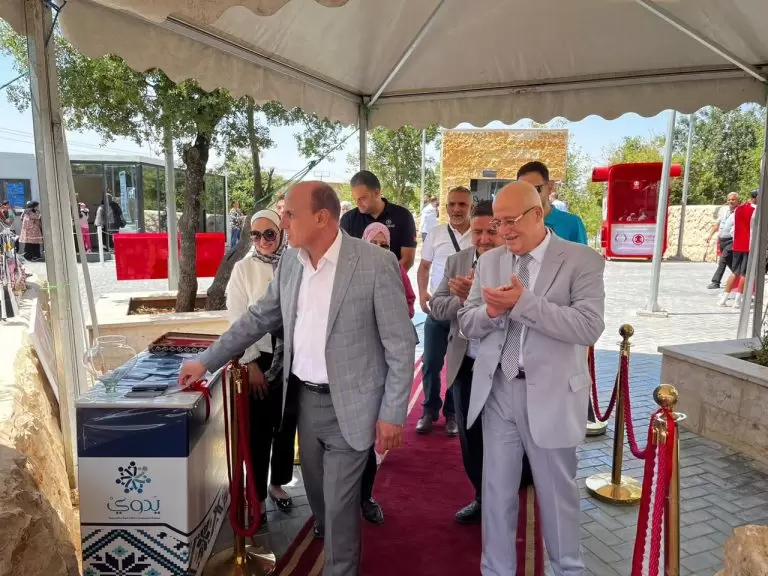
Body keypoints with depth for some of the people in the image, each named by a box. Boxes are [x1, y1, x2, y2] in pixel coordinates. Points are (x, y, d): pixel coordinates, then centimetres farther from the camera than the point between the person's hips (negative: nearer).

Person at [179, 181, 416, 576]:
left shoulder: (376, 264, -18)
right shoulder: (290, 261, 0)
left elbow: (401, 344, -14)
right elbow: (258, 318, 11)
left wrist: (392, 413, -14)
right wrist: (206, 361, 10)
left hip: (348, 405, -6)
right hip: (304, 398, 6)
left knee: (339, 502, 6)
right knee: (317, 492, 24)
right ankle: (327, 540, 54)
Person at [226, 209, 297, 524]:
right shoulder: (243, 268, -5)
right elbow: (237, 318, -6)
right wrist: (250, 363, -9)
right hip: (258, 357, -2)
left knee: (287, 424, 14)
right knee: (259, 430, 6)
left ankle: (278, 483, 36)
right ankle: (258, 496, 23)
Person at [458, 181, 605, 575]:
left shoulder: (582, 260, -7)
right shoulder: (489, 261, 6)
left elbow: (589, 327, -19)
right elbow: (467, 324, 6)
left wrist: (523, 302, -25)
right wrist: (490, 310, -16)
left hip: (550, 395, -3)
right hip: (497, 391, 4)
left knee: (557, 492, 14)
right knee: (496, 491, 14)